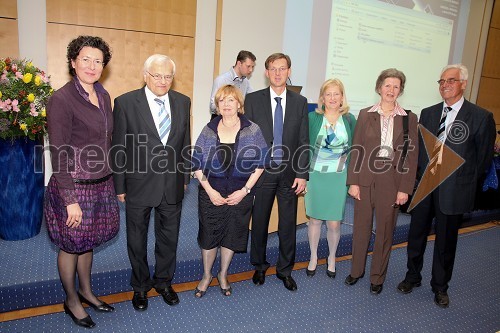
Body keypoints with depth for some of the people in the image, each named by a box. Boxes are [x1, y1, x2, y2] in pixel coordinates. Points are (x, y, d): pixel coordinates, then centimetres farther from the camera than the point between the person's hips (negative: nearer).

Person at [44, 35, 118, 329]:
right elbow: (59, 155, -17)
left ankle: (86, 292, 41)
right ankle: (71, 301, 34)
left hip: (101, 185, 6)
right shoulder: (61, 99, -16)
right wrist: (70, 200, -17)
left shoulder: (103, 95, 5)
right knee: (71, 246, 12)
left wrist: (113, 180, 11)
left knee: (88, 241, 21)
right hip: (74, 187, -6)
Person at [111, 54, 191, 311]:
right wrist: (120, 186, -3)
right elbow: (119, 148, -5)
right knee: (137, 239, 14)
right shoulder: (125, 103, -9)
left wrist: (185, 177, 10)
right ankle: (140, 286, 37)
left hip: (172, 184, 3)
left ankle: (163, 281, 39)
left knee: (169, 237, 16)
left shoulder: (182, 102, 2)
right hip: (139, 184, -3)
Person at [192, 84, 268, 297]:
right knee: (209, 234, 9)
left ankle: (223, 275, 35)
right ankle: (206, 275, 33)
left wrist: (245, 190, -10)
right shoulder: (208, 131, 0)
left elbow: (260, 164, -3)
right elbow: (197, 164, 0)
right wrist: (210, 191, -9)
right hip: (211, 194, 1)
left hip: (240, 194, 0)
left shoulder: (252, 130, -3)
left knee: (232, 235, 12)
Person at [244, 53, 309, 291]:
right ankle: (259, 266, 32)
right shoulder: (253, 99, 0)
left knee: (288, 224, 10)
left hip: (289, 173, 1)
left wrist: (302, 174, -3)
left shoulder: (300, 102, 4)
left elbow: (304, 141, 3)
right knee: (259, 222, 12)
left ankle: (285, 270, 28)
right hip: (261, 171, -1)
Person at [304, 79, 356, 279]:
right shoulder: (312, 118, -2)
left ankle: (332, 258, 32)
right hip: (315, 175, 0)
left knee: (334, 223, 6)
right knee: (314, 219, 11)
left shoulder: (349, 119, 2)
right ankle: (313, 257, 33)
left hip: (339, 177, 1)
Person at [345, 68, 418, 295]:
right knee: (361, 227, 12)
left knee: (385, 231, 10)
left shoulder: (408, 118, 1)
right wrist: (353, 182, -4)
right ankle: (356, 270, 31)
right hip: (365, 180, 1)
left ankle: (378, 277, 27)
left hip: (392, 182, 0)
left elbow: (411, 155, 0)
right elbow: (356, 150, 1)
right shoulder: (365, 115, 2)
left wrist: (405, 189, -5)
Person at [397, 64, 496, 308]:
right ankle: (413, 277, 34)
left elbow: (483, 159, -2)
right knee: (416, 234, 13)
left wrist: (463, 183, -1)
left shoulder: (481, 117, -5)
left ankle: (440, 287, 30)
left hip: (454, 190, -3)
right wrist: (428, 168, -1)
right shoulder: (428, 113, 7)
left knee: (446, 240, 10)